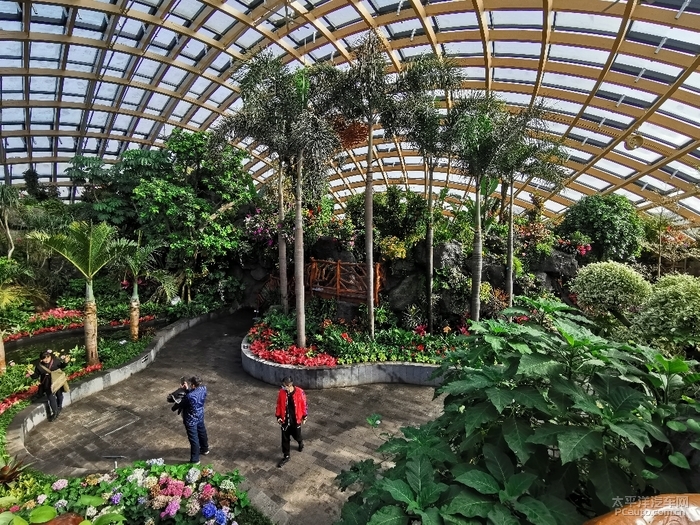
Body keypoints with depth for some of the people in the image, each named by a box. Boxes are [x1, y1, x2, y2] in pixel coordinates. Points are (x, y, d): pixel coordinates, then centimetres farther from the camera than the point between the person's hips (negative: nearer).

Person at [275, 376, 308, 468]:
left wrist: (304, 417, -2)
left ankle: (301, 442, 51)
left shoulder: (300, 392, -21)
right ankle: (286, 456, 30)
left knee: (296, 436, 15)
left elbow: (304, 405, -8)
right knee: (285, 438, 11)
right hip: (285, 420, 2)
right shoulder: (281, 392, -13)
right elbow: (279, 405, 1)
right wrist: (278, 416, 1)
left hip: (296, 420, -2)